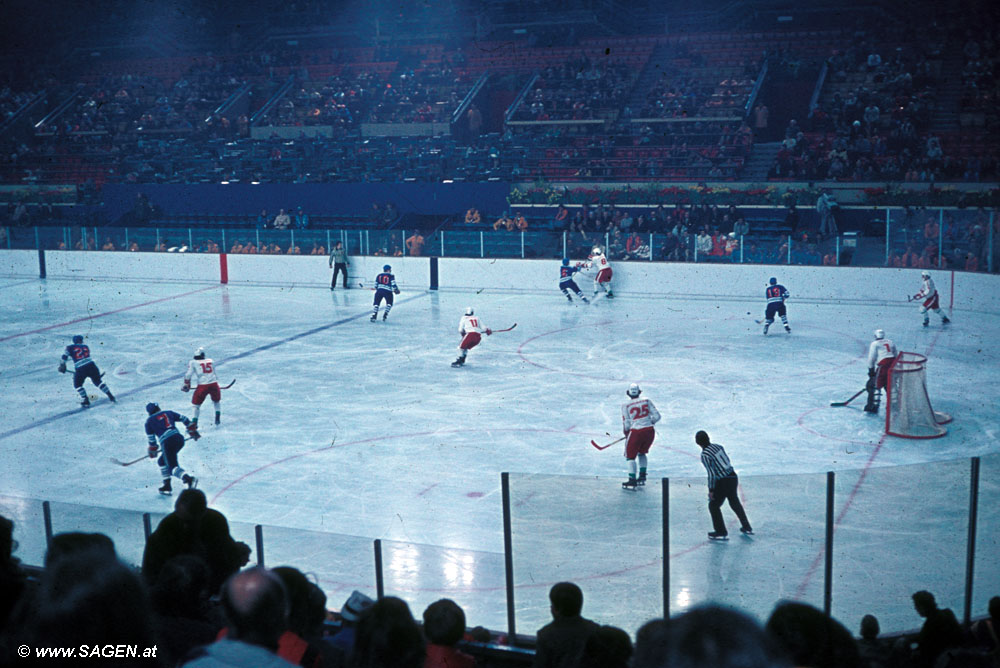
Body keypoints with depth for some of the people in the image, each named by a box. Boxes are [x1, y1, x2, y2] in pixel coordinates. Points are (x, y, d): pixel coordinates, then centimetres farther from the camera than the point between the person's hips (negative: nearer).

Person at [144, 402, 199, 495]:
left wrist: (152, 450, 29)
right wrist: (193, 431, 25)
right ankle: (167, 485, 21)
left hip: (167, 443, -5)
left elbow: (150, 437, 14)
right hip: (179, 438, 6)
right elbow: (184, 419, 18)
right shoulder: (168, 413, 21)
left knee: (173, 467, -7)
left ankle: (189, 479, -35)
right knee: (162, 461, 24)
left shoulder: (149, 421, 14)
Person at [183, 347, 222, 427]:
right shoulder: (210, 360, 18)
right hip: (214, 384, 2)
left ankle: (194, 422, 6)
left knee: (196, 404, 13)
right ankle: (218, 417, 23)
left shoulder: (192, 363, 9)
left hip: (202, 385, -2)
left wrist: (186, 385, 13)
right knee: (216, 401, 29)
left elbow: (188, 375, 2)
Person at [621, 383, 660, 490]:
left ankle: (632, 481, -2)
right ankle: (642, 477, 26)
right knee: (641, 453, 26)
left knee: (630, 456, 8)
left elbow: (626, 423, -3)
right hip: (650, 431, 4)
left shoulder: (625, 405, -2)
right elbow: (657, 416, 4)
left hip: (636, 432, -4)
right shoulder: (646, 401, 7)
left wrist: (625, 433, 15)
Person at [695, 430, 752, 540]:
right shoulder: (717, 446, 2)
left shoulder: (704, 455, -19)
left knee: (713, 506, 11)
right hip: (733, 476, 8)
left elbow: (712, 474, -19)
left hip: (723, 482, -8)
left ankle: (721, 533, 16)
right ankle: (747, 528, 37)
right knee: (735, 502, 26)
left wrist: (711, 490, -9)